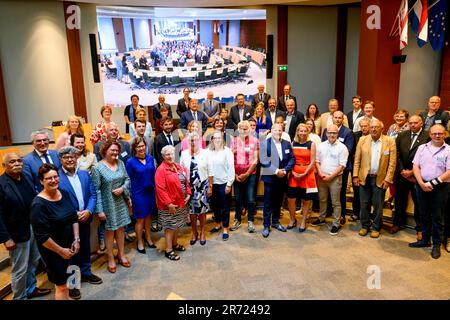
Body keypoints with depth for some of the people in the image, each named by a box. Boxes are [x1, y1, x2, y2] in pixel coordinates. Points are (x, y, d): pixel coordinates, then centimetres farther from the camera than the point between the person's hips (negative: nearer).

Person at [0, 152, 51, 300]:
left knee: (34, 262, 23)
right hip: (17, 234, -7)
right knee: (20, 269, 8)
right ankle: (19, 297, 28)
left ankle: (30, 289, 43)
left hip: (34, 228, 7)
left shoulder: (26, 177, 3)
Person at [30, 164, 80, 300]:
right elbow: (41, 236, -21)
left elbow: (74, 218, 7)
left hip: (69, 246, 6)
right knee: (61, 286, 8)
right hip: (52, 250, -6)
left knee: (64, 280, 22)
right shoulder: (39, 204, -22)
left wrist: (76, 240, -2)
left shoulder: (64, 194, -2)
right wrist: (61, 250, -15)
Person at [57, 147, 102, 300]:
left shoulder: (85, 174, 4)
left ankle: (85, 273, 38)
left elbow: (93, 194, 4)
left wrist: (89, 211, -11)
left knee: (85, 247, 19)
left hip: (85, 218, 5)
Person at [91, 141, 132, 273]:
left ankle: (121, 255, 30)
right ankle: (110, 258, 25)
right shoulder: (98, 168, -14)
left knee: (121, 228, 14)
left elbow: (127, 179, 7)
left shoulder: (120, 163, 1)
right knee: (110, 230, 8)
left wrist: (122, 188, -14)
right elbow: (96, 190, -14)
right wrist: (99, 210, -15)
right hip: (108, 203, -4)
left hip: (121, 201, 4)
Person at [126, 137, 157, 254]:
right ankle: (140, 243, 25)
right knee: (140, 218, 7)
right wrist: (129, 196, -6)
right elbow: (129, 180, -6)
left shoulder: (150, 158, 1)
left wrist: (156, 189, 7)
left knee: (149, 216, 15)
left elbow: (154, 175, 7)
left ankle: (148, 238, 34)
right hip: (138, 193, -4)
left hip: (150, 192, 4)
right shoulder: (131, 162, -11)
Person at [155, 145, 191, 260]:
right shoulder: (161, 169, -16)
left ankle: (175, 244, 36)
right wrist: (169, 203, -22)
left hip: (180, 202, 7)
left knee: (176, 225, 19)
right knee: (170, 227, 1)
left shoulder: (178, 167, 9)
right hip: (169, 205, -7)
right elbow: (160, 189, -20)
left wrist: (188, 194, 4)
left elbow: (186, 181, 15)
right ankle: (168, 250, 12)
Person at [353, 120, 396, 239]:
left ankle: (376, 228, 22)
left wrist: (388, 179, -10)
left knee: (378, 205, 7)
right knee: (364, 204, 9)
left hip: (380, 179, -1)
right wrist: (355, 175, -3)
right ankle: (365, 226, 24)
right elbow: (357, 159, 3)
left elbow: (392, 162, -4)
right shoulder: (362, 140, 3)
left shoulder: (390, 141, -2)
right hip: (364, 178, 2)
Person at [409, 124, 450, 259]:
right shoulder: (422, 148, 7)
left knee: (437, 217, 5)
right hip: (422, 185, 4)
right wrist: (421, 183, -9)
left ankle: (436, 245, 18)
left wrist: (432, 183, -15)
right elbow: (416, 166, 3)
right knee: (424, 215, 14)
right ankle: (425, 240, 28)